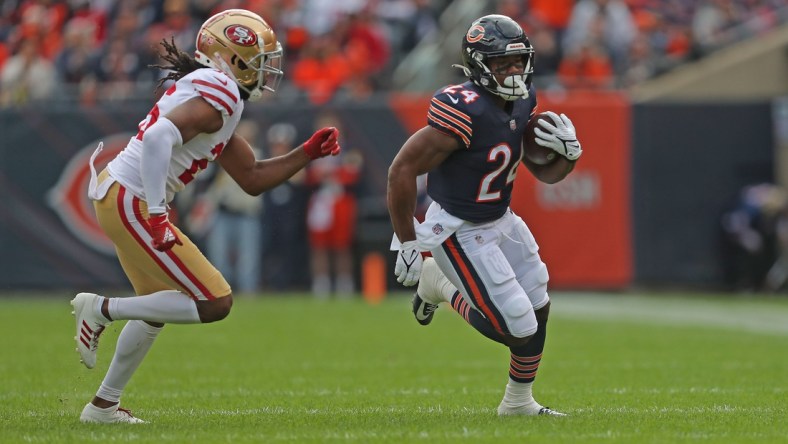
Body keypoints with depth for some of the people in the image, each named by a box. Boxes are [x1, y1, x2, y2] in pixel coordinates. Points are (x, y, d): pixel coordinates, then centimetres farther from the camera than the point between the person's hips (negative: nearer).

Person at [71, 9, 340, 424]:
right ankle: (103, 308, -5)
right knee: (215, 304, -7)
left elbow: (252, 178, 23)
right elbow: (159, 137, -28)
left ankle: (103, 404, 31)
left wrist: (308, 153, 17)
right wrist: (156, 216, -27)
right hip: (130, 202, -10)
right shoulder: (220, 93, -13)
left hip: (116, 196, 10)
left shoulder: (217, 95, 19)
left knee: (157, 308, 25)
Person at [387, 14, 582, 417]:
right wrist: (407, 244, -21)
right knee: (519, 330, -6)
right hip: (460, 233, -8)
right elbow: (402, 171, -27)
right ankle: (441, 285, 18)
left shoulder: (523, 102, -3)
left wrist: (568, 152, -15)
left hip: (500, 220, 8)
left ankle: (518, 403, 36)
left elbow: (546, 173, 9)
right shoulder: (467, 112, -30)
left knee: (537, 310, 14)